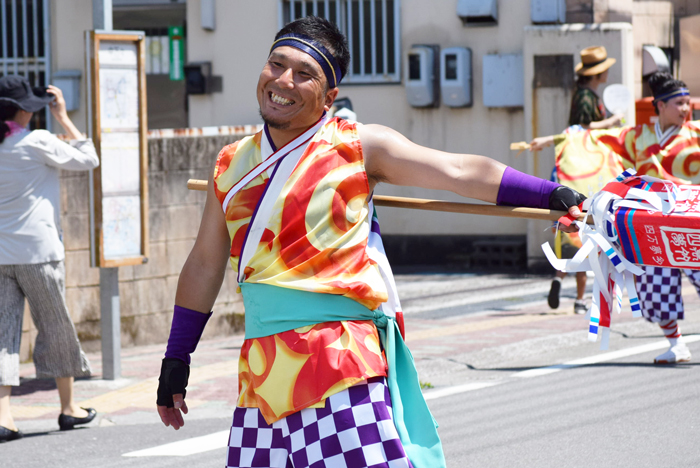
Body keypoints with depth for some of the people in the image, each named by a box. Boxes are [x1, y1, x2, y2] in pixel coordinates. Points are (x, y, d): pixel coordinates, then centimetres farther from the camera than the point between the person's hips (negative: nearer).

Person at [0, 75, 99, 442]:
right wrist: (63, 117, 8)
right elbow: (88, 159, 1)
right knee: (56, 328, 11)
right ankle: (68, 407, 23)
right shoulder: (37, 143, -10)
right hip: (37, 251, -4)